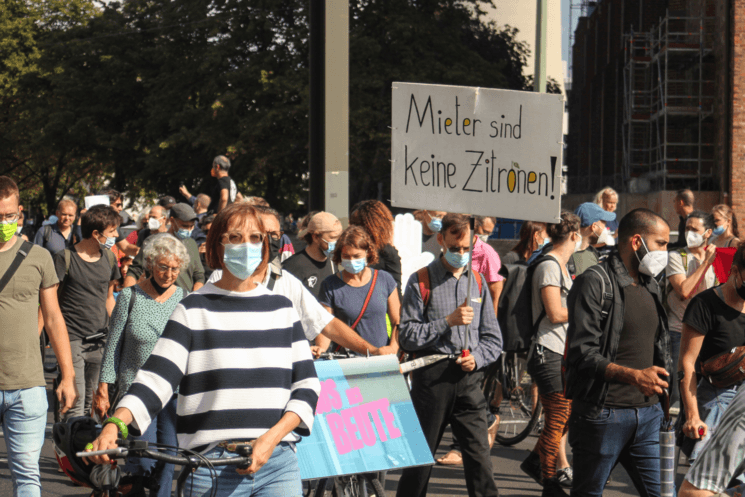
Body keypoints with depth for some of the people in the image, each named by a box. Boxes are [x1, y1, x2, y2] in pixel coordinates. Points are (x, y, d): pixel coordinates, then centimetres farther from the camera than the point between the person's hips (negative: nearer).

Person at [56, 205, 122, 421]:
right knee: (75, 405, -13)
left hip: (100, 340, 6)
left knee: (91, 402, 10)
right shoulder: (65, 258, -7)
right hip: (73, 339, -6)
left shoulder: (108, 257, 11)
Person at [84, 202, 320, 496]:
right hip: (211, 465, -2)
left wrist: (271, 438, -7)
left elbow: (307, 384, 9)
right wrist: (114, 424, -22)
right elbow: (156, 378, -4)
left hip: (278, 462, 2)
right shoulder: (193, 311, 5)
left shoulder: (281, 309, 13)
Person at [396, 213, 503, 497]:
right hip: (432, 377, -3)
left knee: (479, 458, -5)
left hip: (469, 379, 3)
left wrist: (477, 358, -3)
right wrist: (448, 321, -13)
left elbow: (493, 338, 16)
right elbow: (407, 337, -5)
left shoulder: (477, 281, 14)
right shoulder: (421, 282, 1)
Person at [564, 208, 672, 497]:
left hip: (648, 412, 7)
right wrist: (634, 375, -26)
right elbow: (582, 354, -17)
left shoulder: (650, 286, 17)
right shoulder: (595, 283, -8)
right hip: (603, 415, -7)